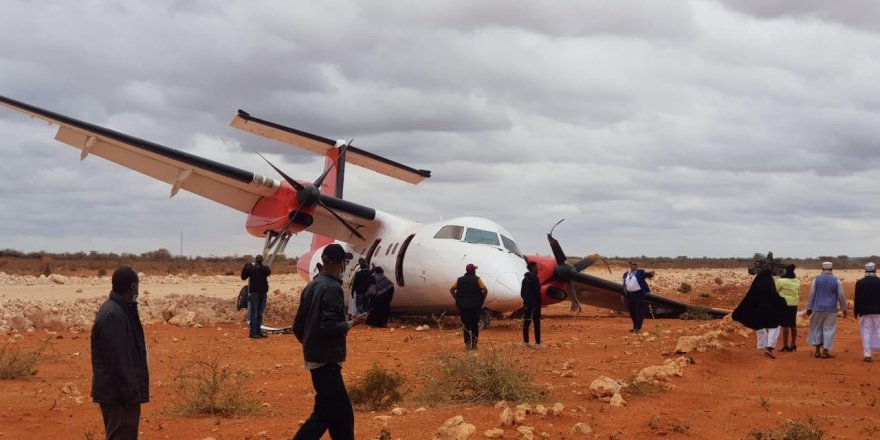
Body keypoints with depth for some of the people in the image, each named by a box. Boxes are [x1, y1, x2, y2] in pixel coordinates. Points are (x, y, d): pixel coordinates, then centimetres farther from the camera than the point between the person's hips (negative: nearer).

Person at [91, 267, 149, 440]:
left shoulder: (120, 310, 12)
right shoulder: (114, 314, -20)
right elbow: (118, 359, -24)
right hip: (118, 393, -10)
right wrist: (131, 393, -22)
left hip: (116, 392, 10)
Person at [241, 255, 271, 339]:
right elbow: (243, 277, -9)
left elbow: (268, 272, -14)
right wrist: (245, 268, -24)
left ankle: (258, 331, 18)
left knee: (260, 313, 11)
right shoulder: (250, 268, 0)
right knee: (253, 312, -8)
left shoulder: (264, 268, 8)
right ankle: (252, 332, -9)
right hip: (254, 292, -5)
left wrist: (260, 267, -25)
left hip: (263, 292, 5)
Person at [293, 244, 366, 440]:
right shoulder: (332, 288, -16)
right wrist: (352, 323, -9)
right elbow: (329, 327, -24)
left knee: (342, 412, 13)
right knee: (326, 413, -5)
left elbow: (298, 326, 13)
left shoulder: (312, 286, 10)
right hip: (326, 360, -9)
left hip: (314, 356, 9)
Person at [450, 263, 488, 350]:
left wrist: (457, 300, 2)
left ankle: (468, 344, -4)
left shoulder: (460, 280, 4)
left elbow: (452, 289, -3)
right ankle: (474, 344, 12)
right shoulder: (477, 280, -4)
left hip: (463, 306, 1)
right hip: (476, 306, -1)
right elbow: (485, 290, -14)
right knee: (475, 325, 12)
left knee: (466, 326, 5)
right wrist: (482, 300, -2)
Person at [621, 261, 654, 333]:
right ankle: (635, 326, 19)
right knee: (632, 312, 9)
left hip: (638, 293, -5)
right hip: (629, 294, 5)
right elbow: (624, 285, 17)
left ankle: (638, 327, -5)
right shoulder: (626, 274, 13)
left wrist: (651, 274, -42)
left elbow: (645, 274, -20)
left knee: (639, 311, -6)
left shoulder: (640, 272, 0)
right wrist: (623, 294, 14)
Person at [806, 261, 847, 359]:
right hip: (831, 309, -1)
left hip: (818, 308, 1)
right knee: (829, 329, 4)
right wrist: (844, 309, 10)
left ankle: (817, 351, 13)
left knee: (817, 329, 13)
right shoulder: (836, 280, -2)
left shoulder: (817, 279, -2)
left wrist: (809, 308, 4)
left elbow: (812, 294, -2)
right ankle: (825, 352, 2)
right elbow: (841, 296, 0)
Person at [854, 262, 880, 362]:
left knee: (866, 332, 2)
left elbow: (857, 299, -3)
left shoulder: (860, 283, -4)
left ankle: (867, 355, -2)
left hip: (865, 312, -1)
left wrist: (856, 312, 5)